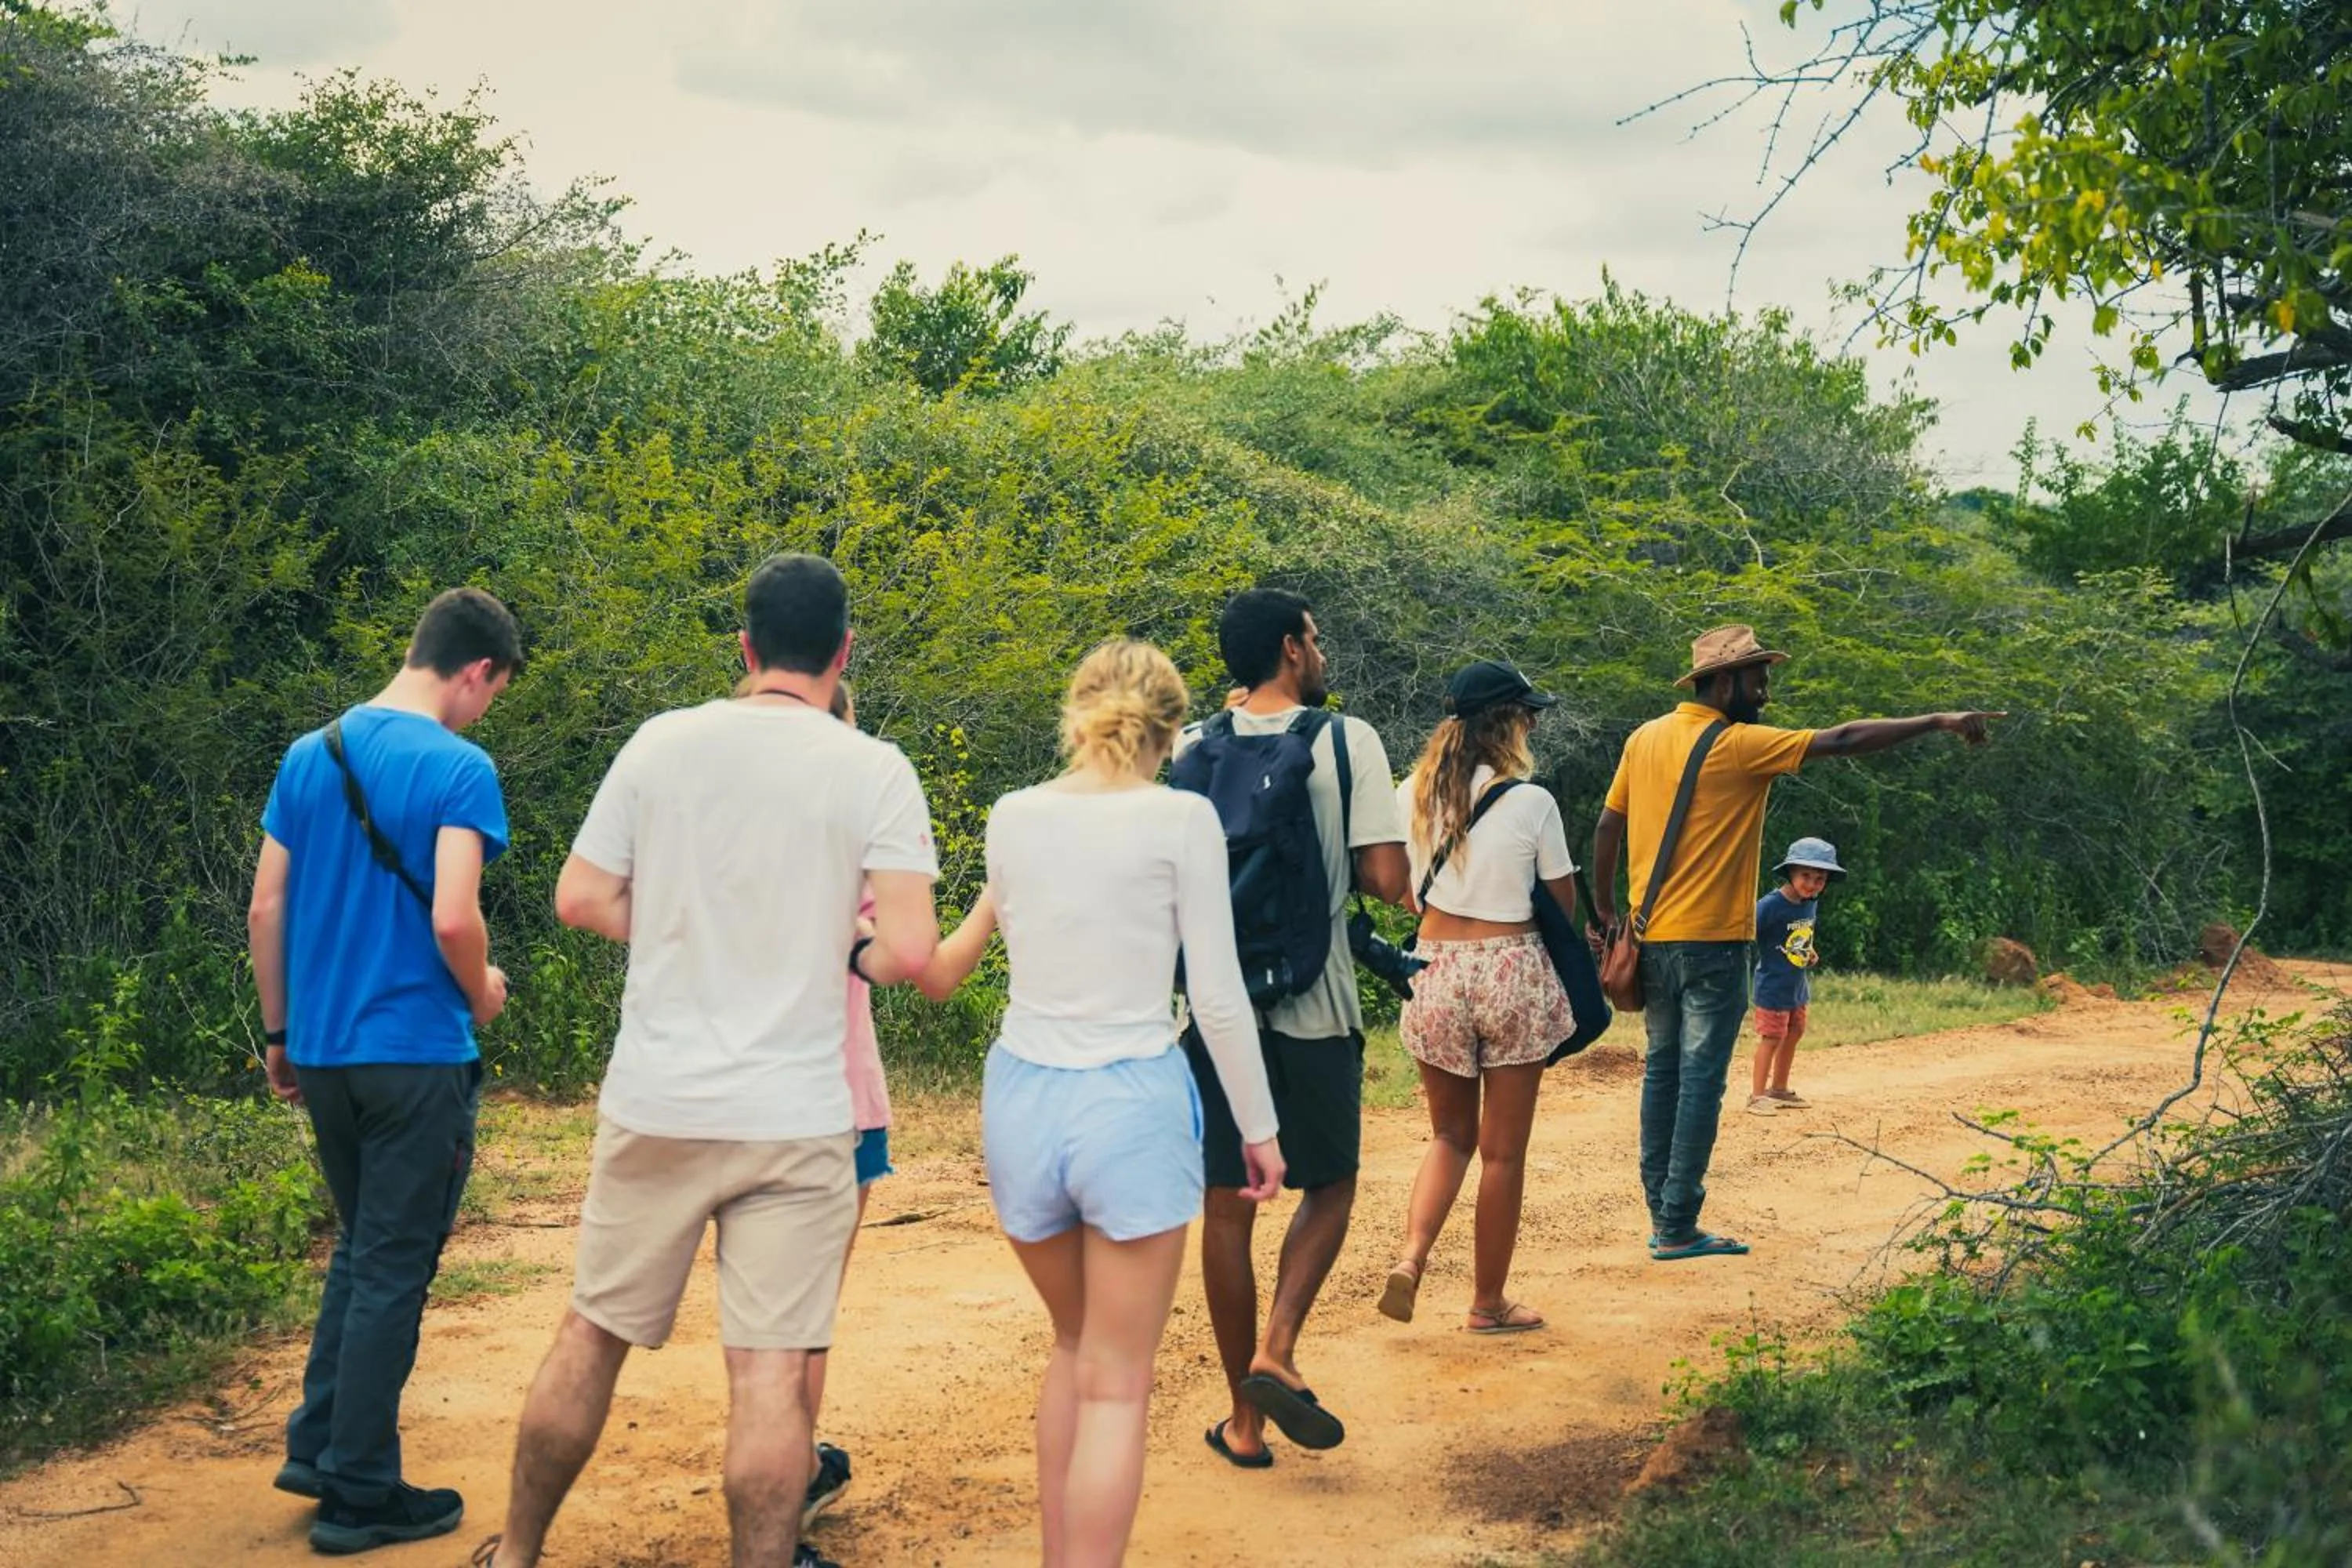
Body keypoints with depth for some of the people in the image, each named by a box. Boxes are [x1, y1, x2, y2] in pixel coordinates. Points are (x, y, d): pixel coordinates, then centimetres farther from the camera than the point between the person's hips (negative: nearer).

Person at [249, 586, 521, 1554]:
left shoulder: (308, 756, 6)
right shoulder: (459, 768, -14)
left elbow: (265, 910, 8)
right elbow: (453, 919, -23)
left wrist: (279, 1033, 16)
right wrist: (483, 997, -3)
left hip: (321, 1051, 7)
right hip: (417, 1055, -6)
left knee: (359, 1249, 22)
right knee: (393, 1271, 4)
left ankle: (315, 1447, 26)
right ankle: (360, 1494, 12)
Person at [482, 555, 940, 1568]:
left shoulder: (662, 741, 0)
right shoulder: (874, 770, -7)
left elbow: (580, 899, 2)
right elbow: (910, 950, -14)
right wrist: (848, 951, 7)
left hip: (655, 1104, 3)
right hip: (794, 1119, -3)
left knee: (591, 1338, 17)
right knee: (771, 1371, 1)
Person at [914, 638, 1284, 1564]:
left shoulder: (1011, 818, 4)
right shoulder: (1181, 819, -8)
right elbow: (1218, 996, -7)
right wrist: (1258, 1127, 3)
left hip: (1021, 1098, 5)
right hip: (1132, 1105, -4)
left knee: (1074, 1346, 24)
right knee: (1117, 1383, 5)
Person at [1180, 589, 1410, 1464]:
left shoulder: (1191, 750, 1)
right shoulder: (1347, 741, -6)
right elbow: (1389, 882, -11)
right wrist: (1330, 865, 9)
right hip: (1314, 1006, -2)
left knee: (1227, 1203, 9)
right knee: (1328, 1185, 17)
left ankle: (1245, 1418, 15)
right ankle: (1276, 1351, -4)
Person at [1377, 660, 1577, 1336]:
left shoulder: (1413, 794, 1)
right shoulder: (1531, 803, -11)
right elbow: (1563, 901, -1)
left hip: (1435, 969, 4)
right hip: (1512, 972, -4)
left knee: (1451, 1136, 19)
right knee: (1503, 1150, 9)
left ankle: (1410, 1257, -3)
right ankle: (1488, 1302, 18)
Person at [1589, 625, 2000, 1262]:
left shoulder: (1644, 739, 8)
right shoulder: (1739, 745, -11)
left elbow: (1607, 827, 11)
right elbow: (1842, 741, -14)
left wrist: (1605, 909, 21)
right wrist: (1939, 722, -9)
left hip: (1650, 938, 7)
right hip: (1711, 941, -7)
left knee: (1662, 1070, 13)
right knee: (1701, 1078, -2)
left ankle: (1663, 1217, 16)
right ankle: (1678, 1229, -1)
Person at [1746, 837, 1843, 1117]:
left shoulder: (1812, 903, 2)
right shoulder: (1770, 904, -23)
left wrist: (1809, 952, 6)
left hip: (1798, 984, 8)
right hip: (1773, 985, -8)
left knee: (1794, 1033, 17)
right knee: (1772, 1038, -4)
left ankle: (1780, 1089, 31)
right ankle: (1757, 1095, 5)